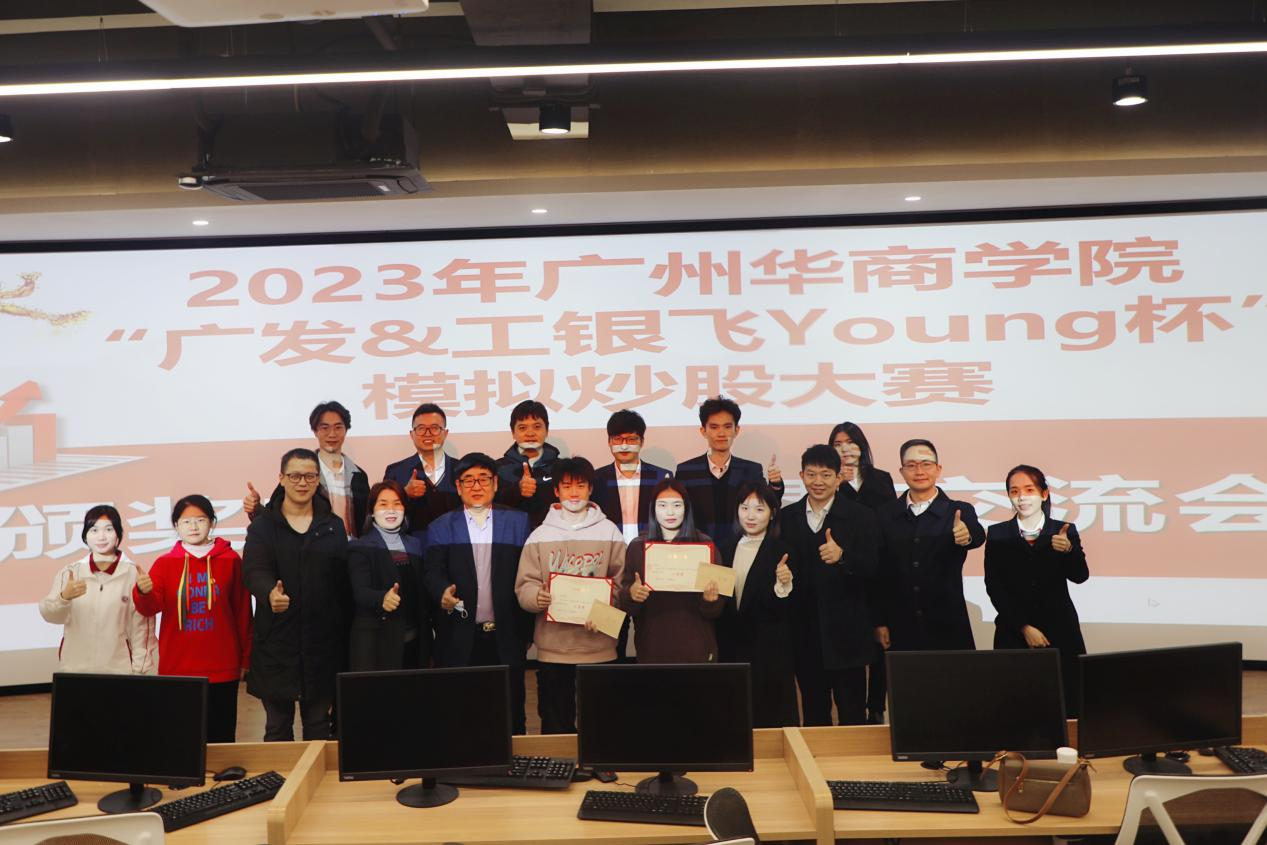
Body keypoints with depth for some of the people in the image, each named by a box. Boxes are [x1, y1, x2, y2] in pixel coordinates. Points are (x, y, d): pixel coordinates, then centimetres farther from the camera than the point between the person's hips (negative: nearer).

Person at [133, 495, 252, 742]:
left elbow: (243, 613, 5)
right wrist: (143, 592, -32)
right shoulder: (165, 563, 4)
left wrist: (245, 658, 7)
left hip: (222, 669, -1)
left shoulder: (230, 560, 1)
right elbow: (150, 607, -9)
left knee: (220, 738, 6)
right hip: (177, 669, 1)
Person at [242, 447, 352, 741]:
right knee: (277, 726, 9)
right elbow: (254, 569, -15)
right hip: (276, 640, -1)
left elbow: (344, 581, 3)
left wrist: (345, 636, -2)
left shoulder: (334, 526, 6)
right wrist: (269, 593, -37)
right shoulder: (263, 525, 1)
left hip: (323, 640, 1)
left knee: (319, 723, 11)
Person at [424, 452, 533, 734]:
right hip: (459, 638, 0)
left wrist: (527, 629, -2)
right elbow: (433, 571, -2)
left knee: (511, 715, 5)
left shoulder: (518, 522, 7)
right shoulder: (441, 527, 8)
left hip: (506, 637, 0)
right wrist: (443, 592, -25)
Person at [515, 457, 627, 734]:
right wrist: (536, 597, -19)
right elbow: (525, 585, 3)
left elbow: (621, 583, 3)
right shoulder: (540, 535, 6)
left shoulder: (609, 532, 5)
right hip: (553, 646, 1)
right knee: (555, 724, 7)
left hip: (599, 645, 0)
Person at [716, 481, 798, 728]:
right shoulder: (727, 550, 9)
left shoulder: (781, 552, -5)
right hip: (731, 647, 4)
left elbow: (782, 609, -11)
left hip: (768, 651, -4)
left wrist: (783, 584, -28)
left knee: (771, 716, 3)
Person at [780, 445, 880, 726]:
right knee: (813, 712, 13)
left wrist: (843, 556, -28)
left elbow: (872, 567, -12)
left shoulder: (860, 517, -2)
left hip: (845, 633, -3)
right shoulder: (787, 518, 8)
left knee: (852, 713, 3)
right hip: (804, 632, 3)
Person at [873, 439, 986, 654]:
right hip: (900, 631, 1)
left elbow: (978, 536, -20)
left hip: (948, 630, -1)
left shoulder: (959, 512, 2)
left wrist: (967, 536, -43)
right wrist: (879, 623, 1)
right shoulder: (886, 515, 4)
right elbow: (878, 573, 5)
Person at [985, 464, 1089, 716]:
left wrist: (1069, 550, -27)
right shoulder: (997, 534, 4)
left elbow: (1080, 577, -6)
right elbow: (994, 587, 0)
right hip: (1013, 635, 0)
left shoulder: (1065, 532, 6)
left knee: (1066, 709, -1)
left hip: (1060, 634, 1)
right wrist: (1025, 628, -7)